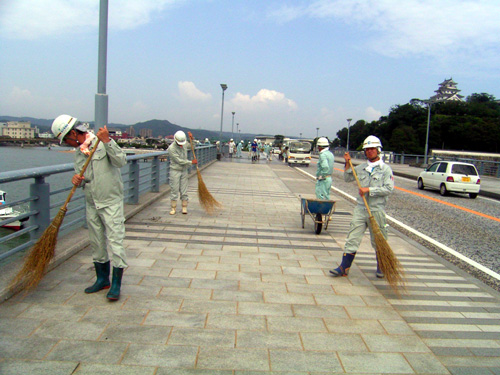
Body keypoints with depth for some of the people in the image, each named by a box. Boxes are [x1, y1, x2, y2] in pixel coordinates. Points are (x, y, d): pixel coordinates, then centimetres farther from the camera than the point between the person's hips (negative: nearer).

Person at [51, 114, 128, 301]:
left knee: (115, 241, -6)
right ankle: (102, 279, 29)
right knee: (96, 243, 14)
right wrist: (77, 180, -8)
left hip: (111, 202, -7)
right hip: (91, 204, 7)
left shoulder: (103, 143, -9)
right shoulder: (78, 152, 12)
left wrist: (107, 141, -29)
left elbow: (121, 161, -22)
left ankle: (116, 284, 2)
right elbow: (81, 178, 15)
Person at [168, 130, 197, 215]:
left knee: (184, 190, 5)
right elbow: (179, 161, -19)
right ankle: (173, 208, 7)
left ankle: (184, 208, 11)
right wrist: (191, 162, -13)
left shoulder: (184, 144, 2)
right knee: (174, 190, -2)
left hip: (184, 171, 5)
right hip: (175, 171, -5)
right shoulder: (171, 148, -17)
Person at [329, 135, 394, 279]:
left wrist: (369, 190, -16)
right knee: (352, 238, 0)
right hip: (360, 209, 3)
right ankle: (344, 268, 3)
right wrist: (348, 164, 6)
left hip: (377, 210, -3)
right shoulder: (361, 167, 10)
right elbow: (347, 179, 18)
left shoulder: (385, 169, -2)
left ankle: (381, 268, 28)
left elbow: (389, 189, -12)